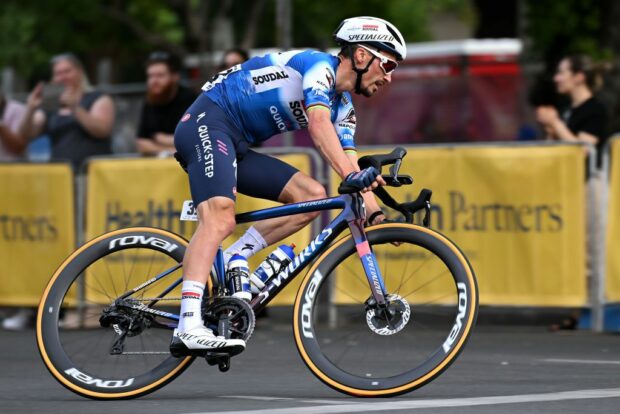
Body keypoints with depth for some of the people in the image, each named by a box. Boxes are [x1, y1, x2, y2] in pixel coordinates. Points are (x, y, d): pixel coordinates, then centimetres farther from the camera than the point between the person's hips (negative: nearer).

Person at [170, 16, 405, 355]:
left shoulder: (343, 107, 15)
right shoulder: (320, 66, -12)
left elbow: (351, 165, 9)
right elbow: (318, 125, -28)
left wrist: (375, 213, -6)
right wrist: (352, 176, -39)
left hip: (238, 146, 10)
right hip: (207, 123, -10)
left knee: (313, 196, -1)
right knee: (220, 217, -30)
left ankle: (231, 261, -6)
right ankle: (188, 328, -42)